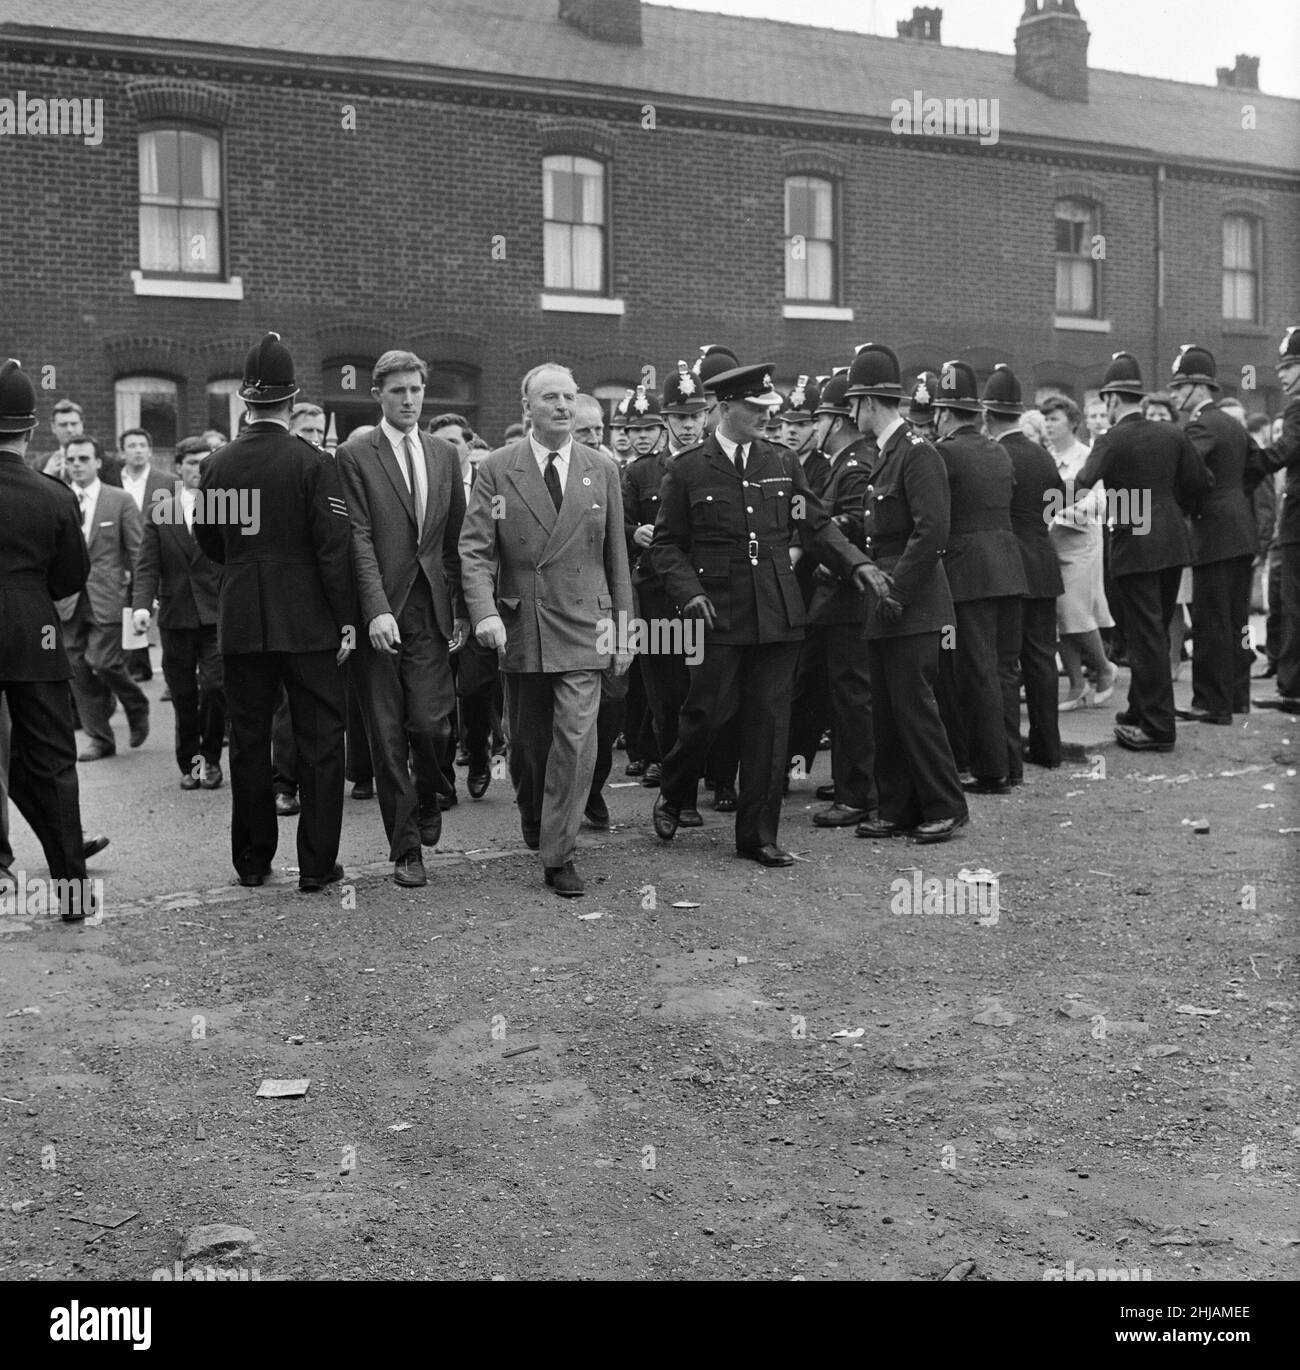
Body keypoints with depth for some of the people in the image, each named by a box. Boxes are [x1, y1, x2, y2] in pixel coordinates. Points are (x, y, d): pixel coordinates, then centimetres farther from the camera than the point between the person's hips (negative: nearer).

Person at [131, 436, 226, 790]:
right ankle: (189, 761, 22)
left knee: (215, 686, -11)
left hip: (218, 614, -2)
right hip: (175, 616, 2)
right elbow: (147, 566, 4)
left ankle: (210, 757, 9)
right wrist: (141, 604, -11)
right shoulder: (159, 511, 8)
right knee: (183, 695, 8)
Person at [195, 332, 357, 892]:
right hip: (307, 622, -3)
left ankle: (252, 860, 20)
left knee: (248, 741, 11)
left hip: (240, 624, 4)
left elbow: (208, 542, 11)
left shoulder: (216, 466, 1)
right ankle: (316, 864, 7)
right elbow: (335, 549, -12)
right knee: (320, 741, 5)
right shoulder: (313, 463, -11)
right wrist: (346, 619, -6)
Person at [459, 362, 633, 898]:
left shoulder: (601, 470, 6)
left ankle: (559, 855, -2)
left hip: (581, 628, 0)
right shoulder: (497, 469, 1)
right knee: (527, 742, 14)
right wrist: (485, 612, -20)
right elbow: (474, 548, -5)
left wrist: (623, 629, 7)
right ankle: (533, 819, 41)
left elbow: (616, 557, 8)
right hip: (519, 628, 0)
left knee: (576, 740, -11)